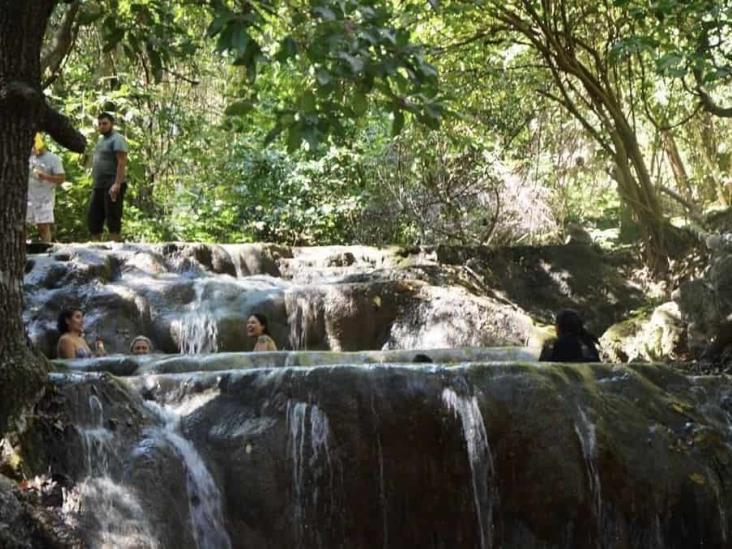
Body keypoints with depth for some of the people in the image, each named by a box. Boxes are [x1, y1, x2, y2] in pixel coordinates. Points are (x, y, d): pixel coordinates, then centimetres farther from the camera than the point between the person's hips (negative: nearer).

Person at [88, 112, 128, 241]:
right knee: (93, 217, 8)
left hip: (112, 186, -9)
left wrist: (117, 184, -25)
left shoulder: (117, 139, -7)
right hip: (98, 186, 9)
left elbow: (122, 163, -16)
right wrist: (95, 184, 17)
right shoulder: (101, 140, 21)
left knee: (113, 218, -8)